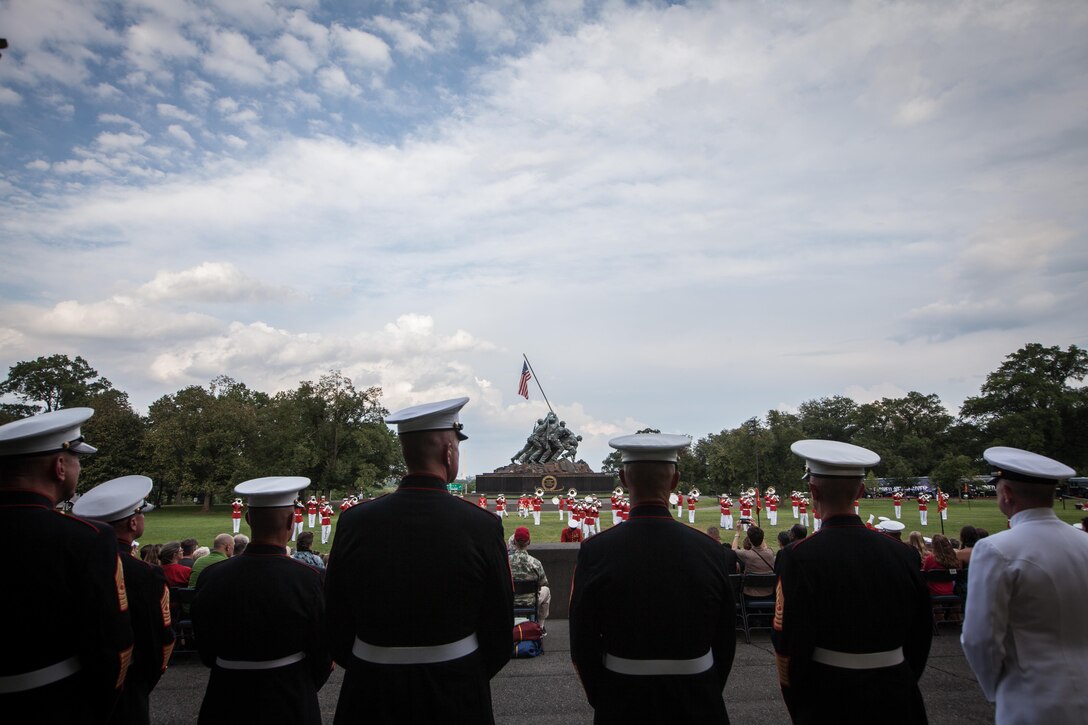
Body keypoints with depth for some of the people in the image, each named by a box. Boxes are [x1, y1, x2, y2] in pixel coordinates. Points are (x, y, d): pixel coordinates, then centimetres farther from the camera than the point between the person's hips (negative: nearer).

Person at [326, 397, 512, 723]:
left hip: (372, 697, 1)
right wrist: (467, 679, 10)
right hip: (456, 695, -1)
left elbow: (335, 626, -2)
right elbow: (500, 635, -9)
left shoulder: (354, 523, -11)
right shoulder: (483, 526, -16)